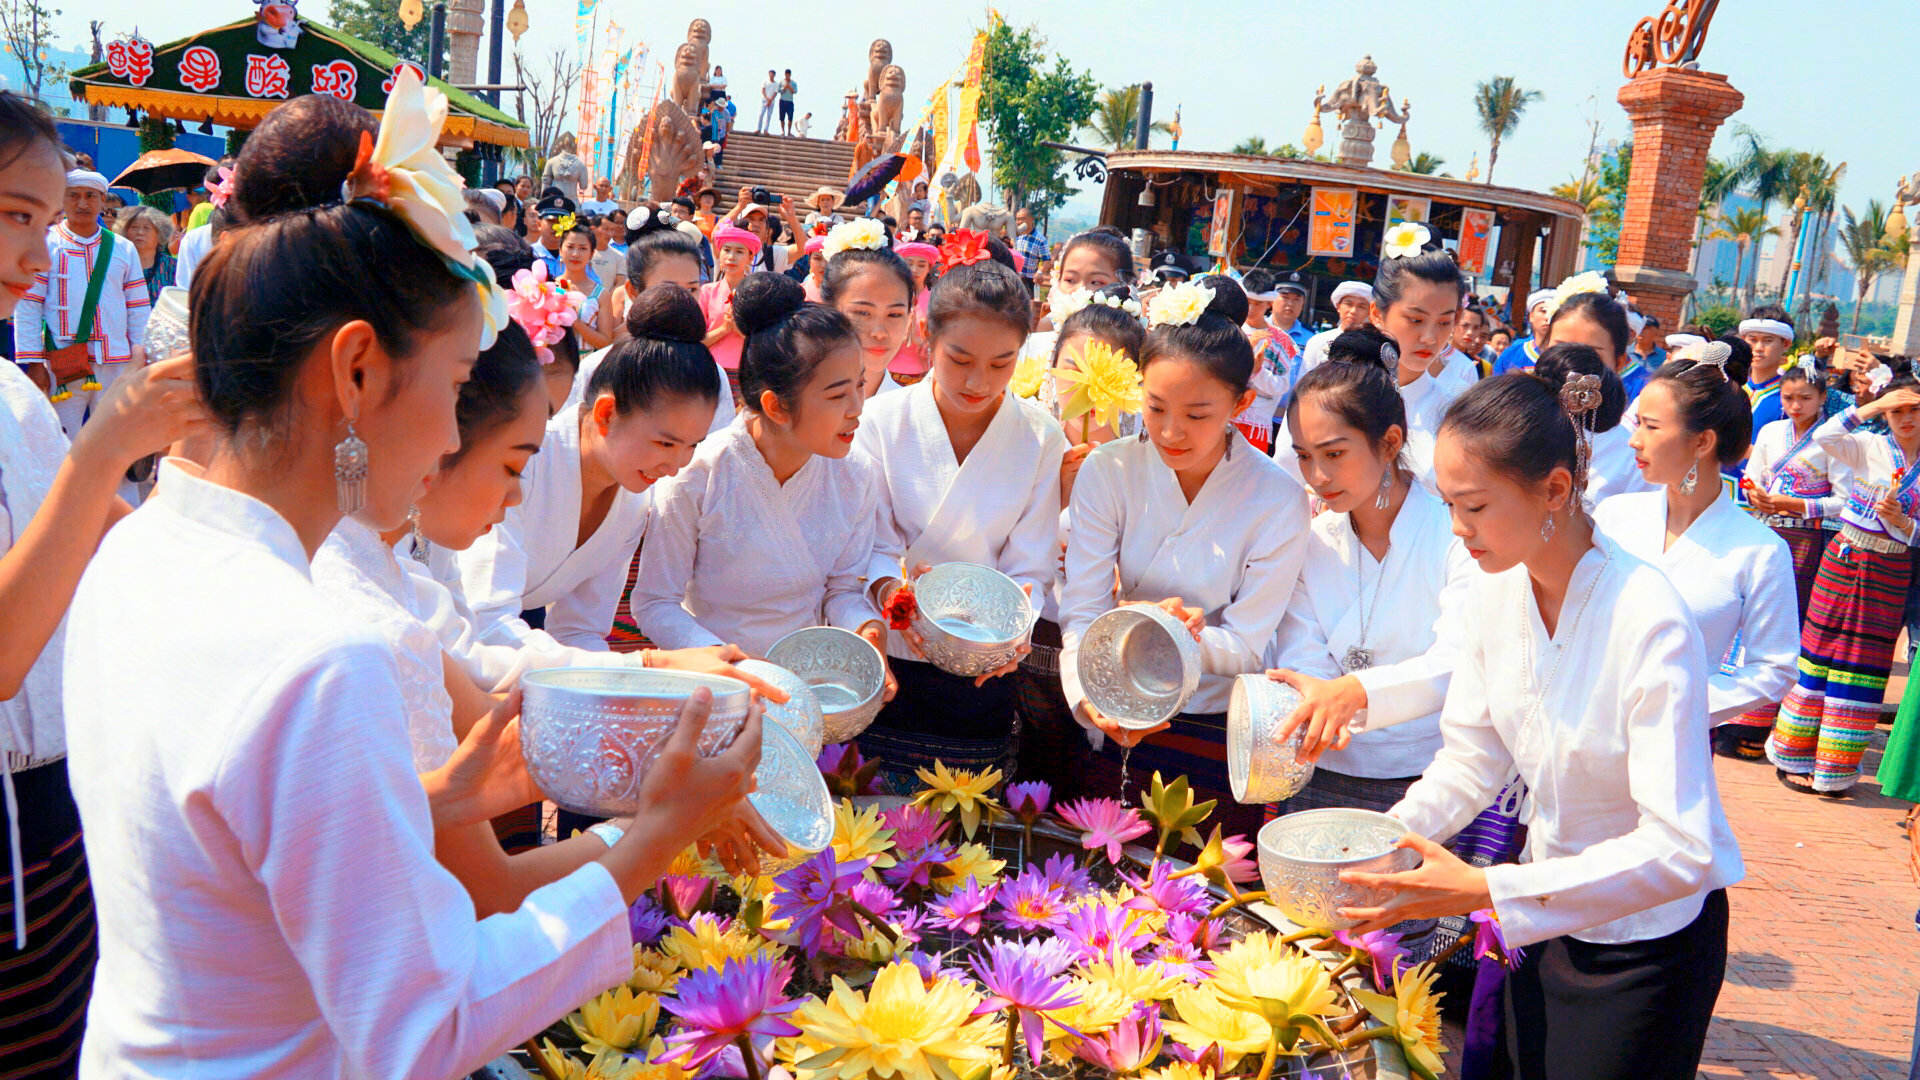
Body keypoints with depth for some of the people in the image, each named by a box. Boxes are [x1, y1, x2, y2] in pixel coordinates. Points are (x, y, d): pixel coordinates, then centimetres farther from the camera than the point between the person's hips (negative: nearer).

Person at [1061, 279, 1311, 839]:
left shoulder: (1279, 500, -13)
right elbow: (1081, 613, -15)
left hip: (1217, 735, -1)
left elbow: (1245, 646, -10)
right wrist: (1089, 698, -34)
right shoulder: (1107, 472, -10)